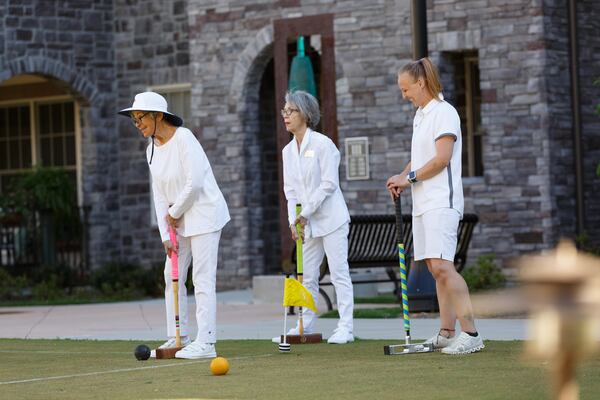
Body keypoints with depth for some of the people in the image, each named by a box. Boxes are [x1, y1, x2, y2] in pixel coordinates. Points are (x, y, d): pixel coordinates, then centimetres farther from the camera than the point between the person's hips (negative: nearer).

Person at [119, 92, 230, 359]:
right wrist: (165, 234, 0)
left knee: (203, 278, -9)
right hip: (178, 220, 9)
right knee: (172, 276, 9)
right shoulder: (152, 149, 8)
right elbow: (160, 195, 7)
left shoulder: (184, 139, -17)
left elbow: (194, 182, -23)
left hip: (203, 213, -9)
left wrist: (174, 212, -11)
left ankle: (205, 343, -9)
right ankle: (178, 339, 17)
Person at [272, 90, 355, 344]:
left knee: (338, 271, -6)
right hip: (307, 223, 7)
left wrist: (305, 212, -16)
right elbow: (290, 189, 11)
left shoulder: (322, 144, -10)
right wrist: (294, 220, -3)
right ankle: (305, 326, 15)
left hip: (330, 218, -7)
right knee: (307, 275, 9)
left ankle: (345, 327, -6)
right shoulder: (288, 151, 11)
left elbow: (329, 184, -14)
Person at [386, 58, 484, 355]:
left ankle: (471, 334, -21)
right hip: (423, 204, 10)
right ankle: (447, 333, 12)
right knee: (436, 269, 9)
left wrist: (410, 177, -8)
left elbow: (442, 158, -16)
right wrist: (402, 179, 8)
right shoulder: (420, 115, 19)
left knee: (442, 265, -19)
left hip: (441, 202, -10)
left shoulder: (443, 112, -9)